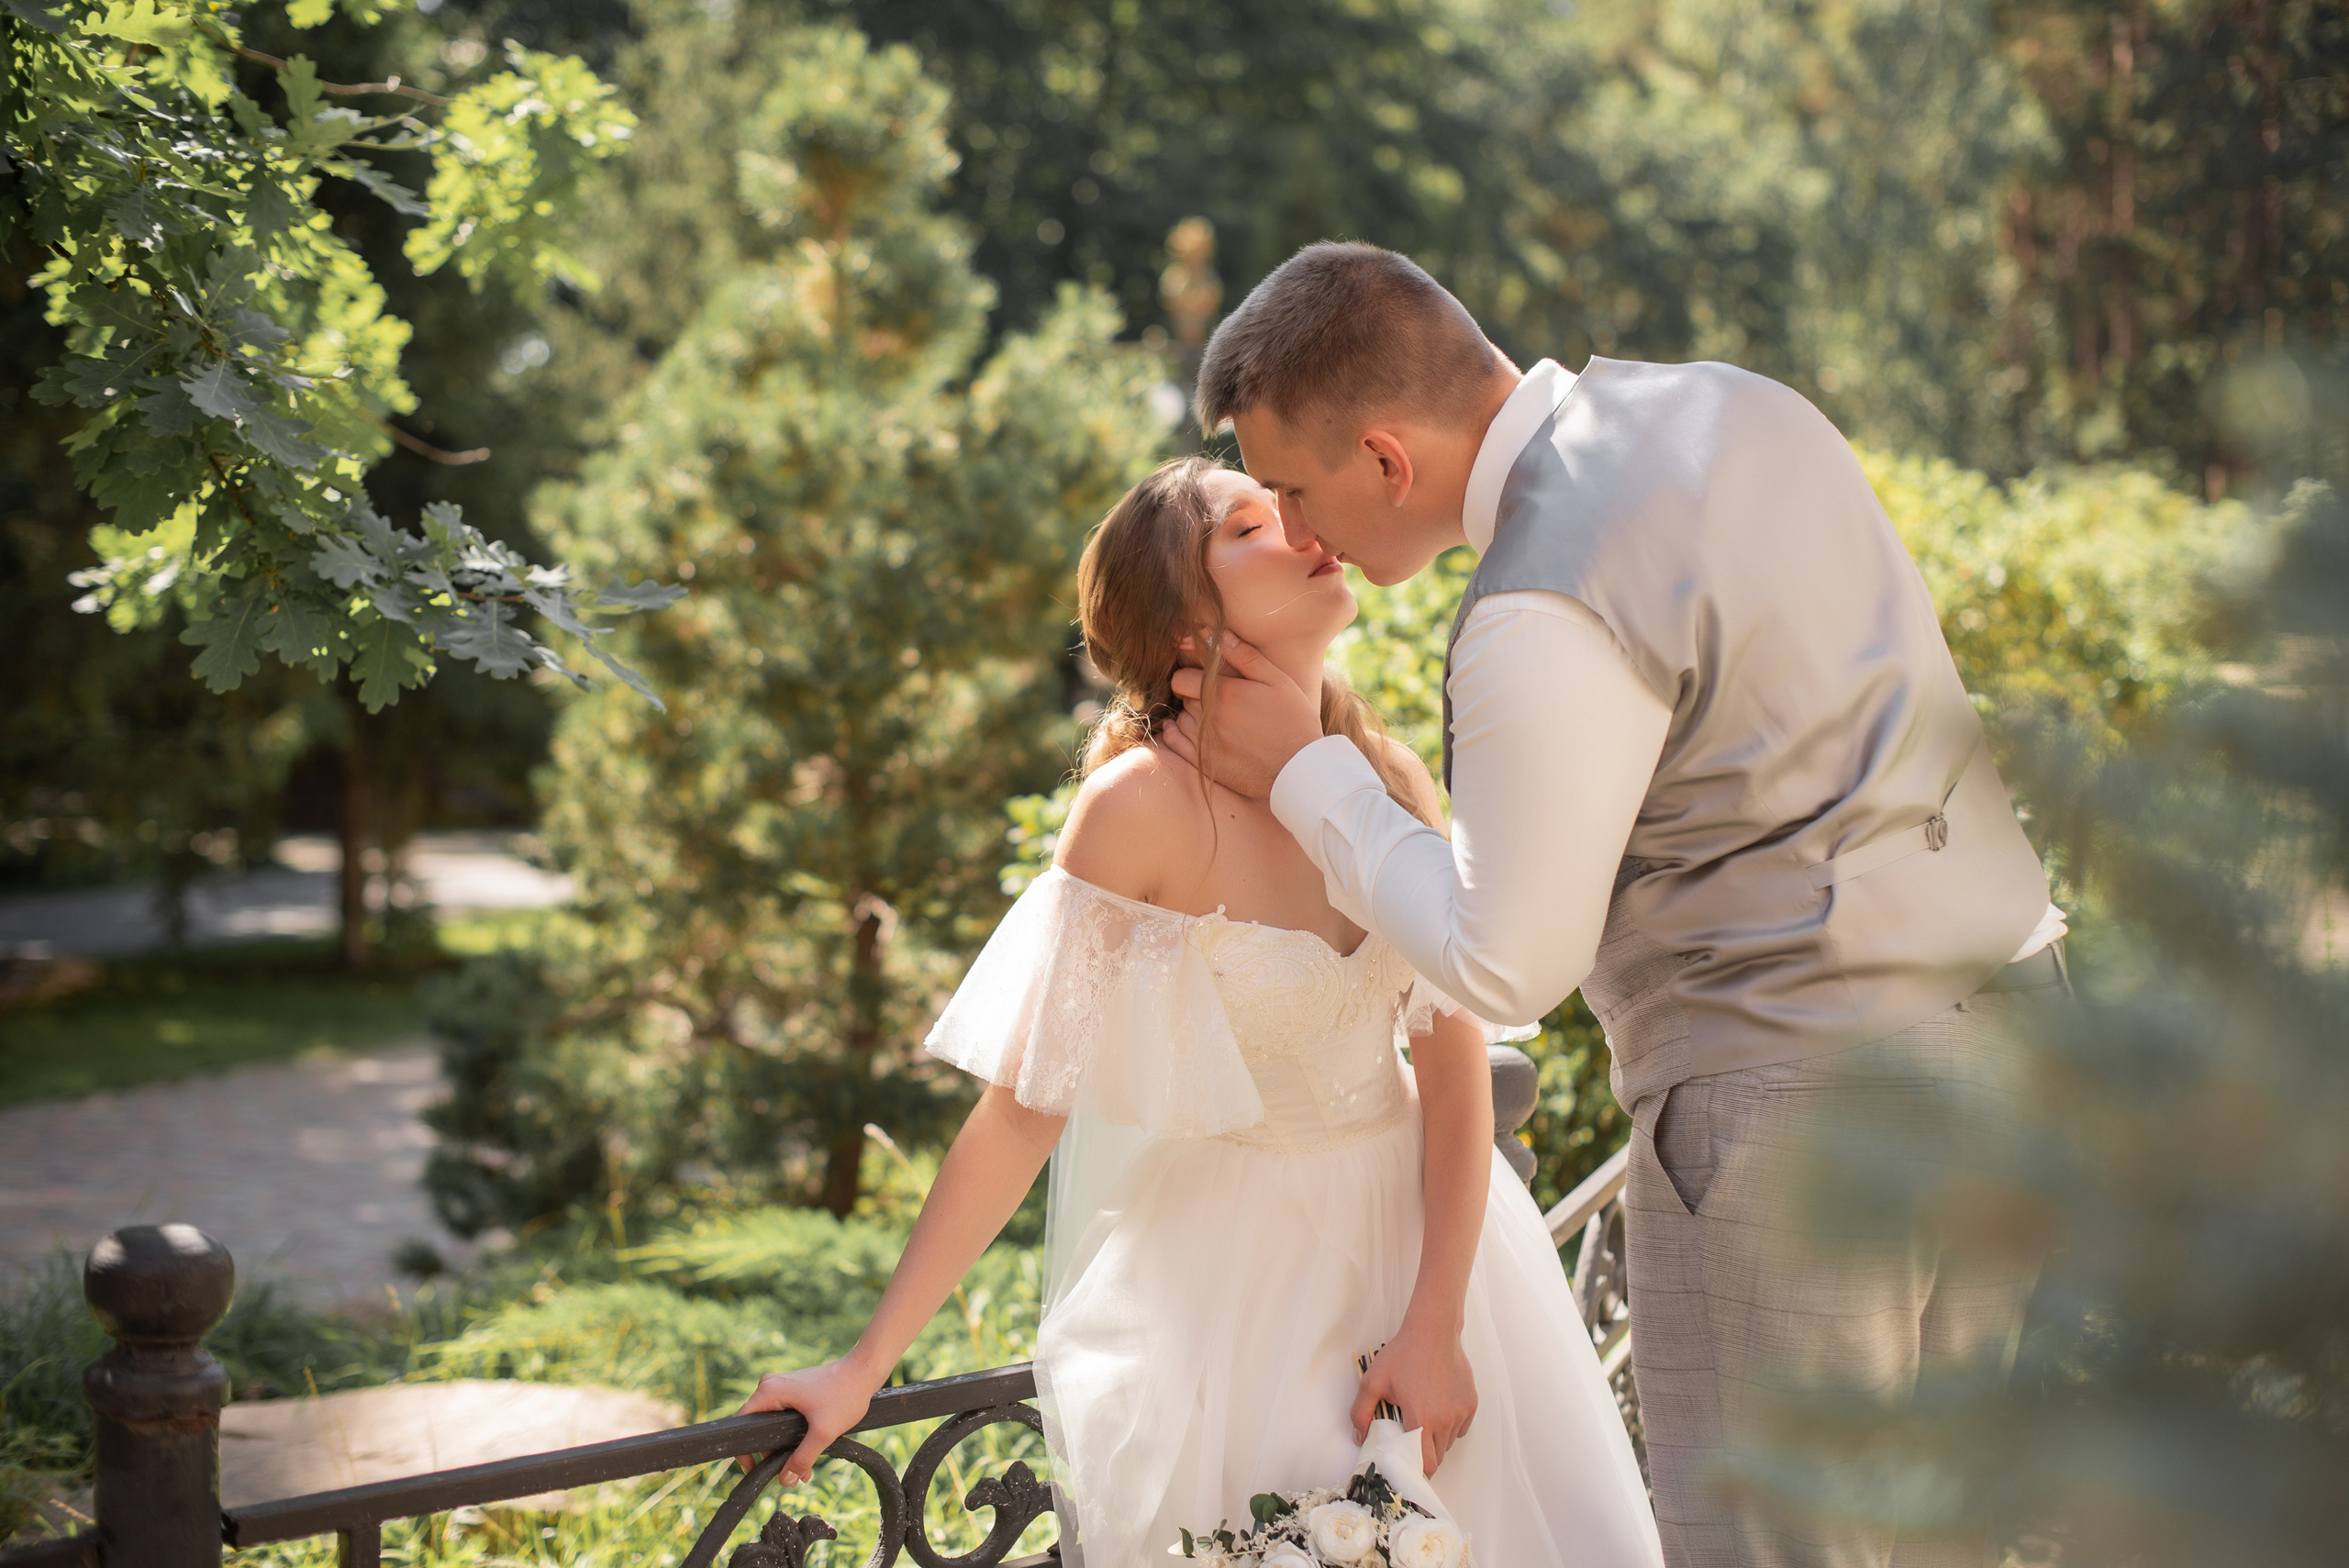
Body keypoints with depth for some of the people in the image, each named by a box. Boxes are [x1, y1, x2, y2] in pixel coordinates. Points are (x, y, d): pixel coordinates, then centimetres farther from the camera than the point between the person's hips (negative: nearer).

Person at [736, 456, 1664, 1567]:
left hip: (1420, 1225, 5)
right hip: (1236, 1266, -5)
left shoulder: (1387, 778, -4)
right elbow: (1023, 1109, -17)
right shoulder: (1144, 801, -19)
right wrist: (865, 1367, -18)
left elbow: (1456, 1060, -4)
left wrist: (1436, 1323, -13)